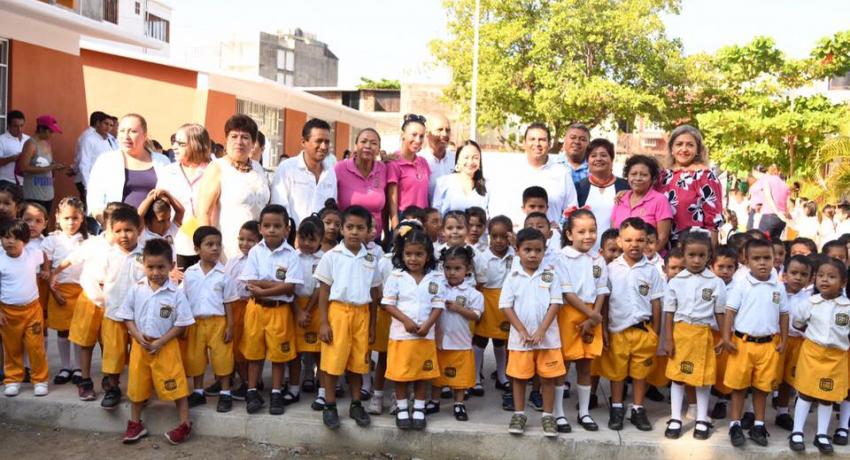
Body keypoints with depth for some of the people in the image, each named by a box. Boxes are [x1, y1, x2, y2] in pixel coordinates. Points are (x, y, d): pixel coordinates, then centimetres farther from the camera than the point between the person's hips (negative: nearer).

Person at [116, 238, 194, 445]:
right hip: (140, 345, 3)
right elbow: (127, 316, 4)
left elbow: (181, 324, -8)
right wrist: (138, 336, -12)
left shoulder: (176, 293, -11)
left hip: (166, 346, -3)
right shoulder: (136, 289, -3)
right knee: (137, 386, 15)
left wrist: (160, 342, -14)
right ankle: (136, 424, 32)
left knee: (175, 386, -1)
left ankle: (185, 424, 10)